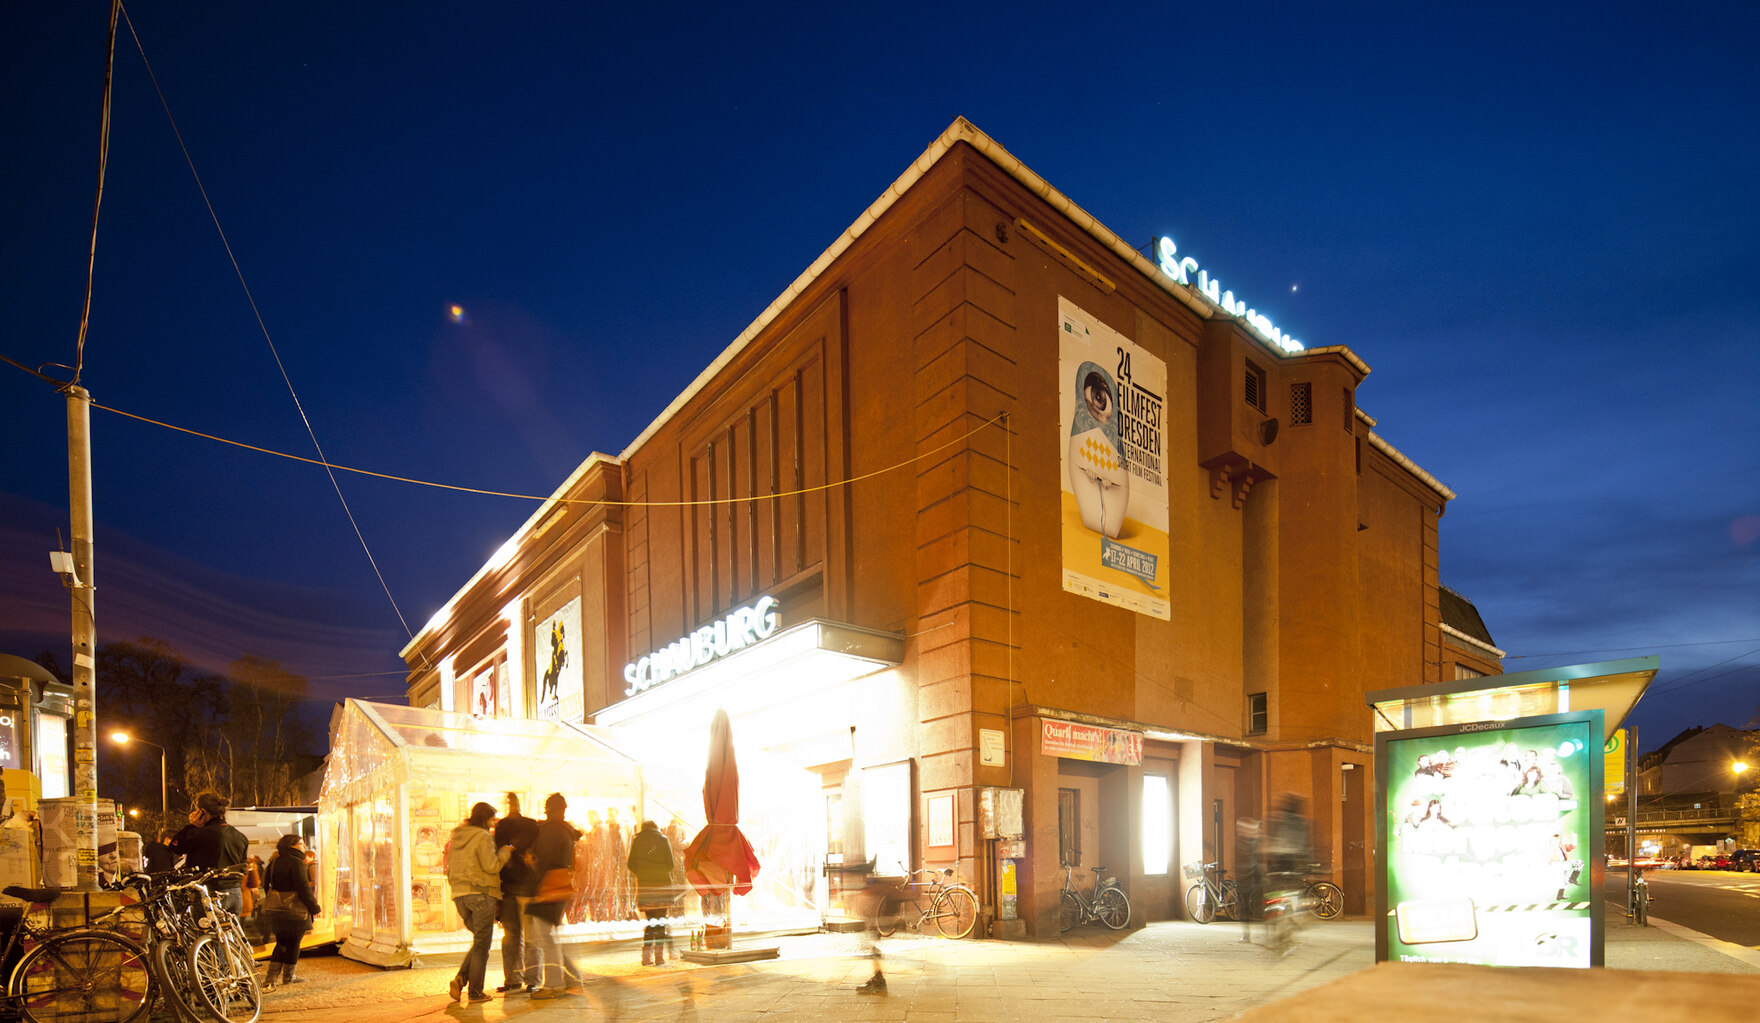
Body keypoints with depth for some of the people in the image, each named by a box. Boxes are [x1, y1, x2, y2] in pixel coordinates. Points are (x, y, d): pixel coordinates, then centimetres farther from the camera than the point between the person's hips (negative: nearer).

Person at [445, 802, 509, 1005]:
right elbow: (492, 865, -15)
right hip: (481, 893, -7)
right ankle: (475, 992, 4)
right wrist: (505, 851, -1)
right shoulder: (482, 837, -10)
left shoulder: (456, 838, 14)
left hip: (459, 895, 7)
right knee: (481, 944, 2)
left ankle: (460, 979, 1)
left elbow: (450, 868, 17)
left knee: (480, 941, 18)